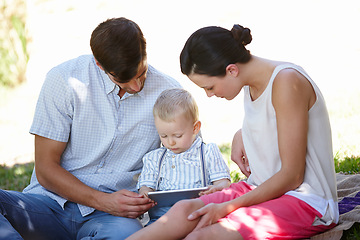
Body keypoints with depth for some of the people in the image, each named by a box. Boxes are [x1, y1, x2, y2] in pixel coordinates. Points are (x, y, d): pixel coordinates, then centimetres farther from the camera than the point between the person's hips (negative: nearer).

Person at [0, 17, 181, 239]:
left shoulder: (168, 92, 0)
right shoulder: (63, 80, -6)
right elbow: (46, 170, -4)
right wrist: (104, 201, -19)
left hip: (116, 214, 0)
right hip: (54, 201, 1)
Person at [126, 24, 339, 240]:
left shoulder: (286, 81, -19)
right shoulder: (252, 82, 7)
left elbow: (292, 177, -19)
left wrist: (226, 208, -17)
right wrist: (241, 136, 10)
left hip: (305, 201, -8)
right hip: (263, 189, 8)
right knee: (185, 210, -17)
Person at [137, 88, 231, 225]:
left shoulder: (208, 153, 14)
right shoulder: (154, 158, 23)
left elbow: (224, 182, 9)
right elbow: (146, 185, 18)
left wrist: (216, 189, -17)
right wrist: (145, 194, -9)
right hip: (162, 214, 1)